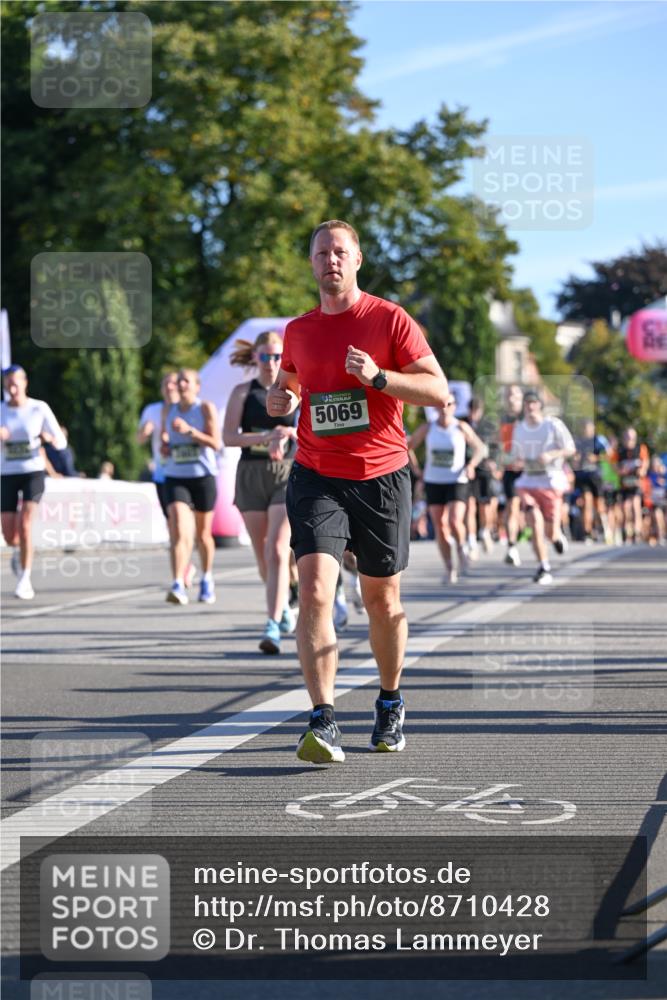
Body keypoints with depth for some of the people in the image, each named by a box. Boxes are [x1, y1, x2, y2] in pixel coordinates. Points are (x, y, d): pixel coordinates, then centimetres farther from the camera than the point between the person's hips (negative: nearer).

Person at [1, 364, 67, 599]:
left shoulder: (40, 408, -4)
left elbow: (61, 443, -1)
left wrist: (49, 437, -24)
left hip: (34, 473, -2)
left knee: (24, 524, -21)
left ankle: (25, 579, -11)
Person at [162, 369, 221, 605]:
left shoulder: (206, 408, -2)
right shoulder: (169, 411, 11)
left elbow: (216, 443, -11)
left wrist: (189, 430, -20)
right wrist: (164, 447, 0)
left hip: (203, 476, -2)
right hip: (175, 477, 2)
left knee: (203, 533, 12)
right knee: (179, 532, -16)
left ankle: (206, 580, 34)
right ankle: (178, 586, -24)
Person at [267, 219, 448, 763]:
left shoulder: (390, 320, -2)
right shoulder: (299, 330, 10)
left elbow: (438, 390, -7)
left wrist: (377, 376, -20)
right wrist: (280, 398, 4)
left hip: (381, 477, -1)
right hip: (316, 477, 1)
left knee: (383, 600, 11)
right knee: (314, 591, -18)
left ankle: (391, 704, 34)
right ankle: (324, 723, -22)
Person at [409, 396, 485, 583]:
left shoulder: (461, 428, -2)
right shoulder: (427, 429, 2)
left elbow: (480, 448, 5)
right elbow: (408, 447, 9)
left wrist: (471, 465, -12)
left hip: (457, 481, -2)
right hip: (433, 482, 2)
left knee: (455, 521, -20)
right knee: (440, 526, 1)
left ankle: (461, 548, 12)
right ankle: (450, 568, 10)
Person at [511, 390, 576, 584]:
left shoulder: (553, 425, -6)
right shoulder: (519, 428, 7)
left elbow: (570, 449, -4)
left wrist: (551, 455, -21)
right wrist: (519, 461, -6)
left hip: (551, 481, -3)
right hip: (528, 481, 3)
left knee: (550, 532, 0)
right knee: (535, 523, -16)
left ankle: (558, 536, 39)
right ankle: (543, 568, -9)